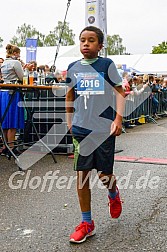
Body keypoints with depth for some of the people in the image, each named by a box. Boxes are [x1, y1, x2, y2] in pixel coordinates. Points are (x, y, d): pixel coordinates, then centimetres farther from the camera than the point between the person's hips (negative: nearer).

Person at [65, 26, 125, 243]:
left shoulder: (107, 65, -2)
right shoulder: (73, 67, 8)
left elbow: (120, 91, -2)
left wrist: (118, 118, -12)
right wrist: (69, 120, 17)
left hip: (104, 128, -3)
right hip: (80, 129, 3)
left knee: (104, 174, 2)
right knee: (82, 173, 2)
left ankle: (113, 194, 39)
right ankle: (87, 223, 13)